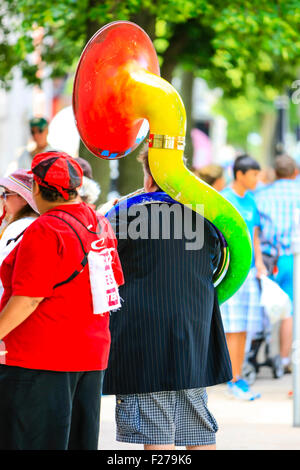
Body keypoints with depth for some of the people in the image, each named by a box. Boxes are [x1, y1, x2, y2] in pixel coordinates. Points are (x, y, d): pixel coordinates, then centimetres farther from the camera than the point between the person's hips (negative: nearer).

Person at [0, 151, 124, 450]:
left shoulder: (45, 231, -16)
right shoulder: (99, 224, 9)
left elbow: (28, 299, -19)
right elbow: (113, 285, 18)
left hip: (40, 357, -8)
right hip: (92, 356, 8)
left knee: (32, 441, -4)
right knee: (79, 441, 13)